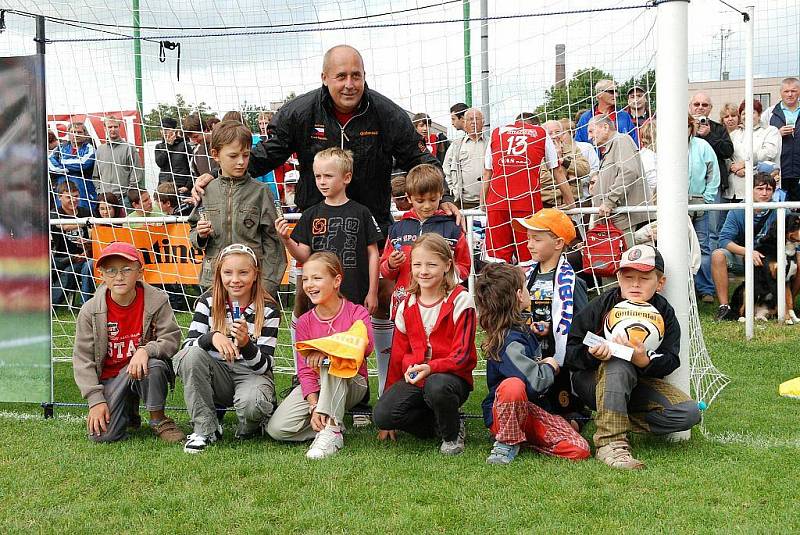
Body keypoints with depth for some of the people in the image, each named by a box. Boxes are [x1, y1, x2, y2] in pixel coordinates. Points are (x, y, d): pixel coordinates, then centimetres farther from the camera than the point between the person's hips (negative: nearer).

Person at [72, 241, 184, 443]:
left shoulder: (156, 301, -9)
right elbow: (82, 358, -7)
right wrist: (96, 400, -15)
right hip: (110, 379, 1)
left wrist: (146, 350, -33)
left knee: (154, 366, -37)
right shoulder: (90, 311, -8)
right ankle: (128, 411, 18)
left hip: (142, 370, -1)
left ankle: (158, 420, -11)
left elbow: (171, 338, -11)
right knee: (102, 435, -19)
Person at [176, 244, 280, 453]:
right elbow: (188, 345, -12)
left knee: (250, 403, -37)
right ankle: (205, 429, -17)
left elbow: (264, 365, -12)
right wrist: (212, 337, -33)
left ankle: (250, 427, 3)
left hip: (252, 375, -3)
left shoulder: (268, 310, -8)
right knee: (191, 356, -29)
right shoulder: (207, 302, -2)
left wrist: (246, 343, -32)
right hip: (217, 376, 3)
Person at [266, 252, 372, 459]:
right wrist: (314, 406, -20)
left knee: (330, 359, -37)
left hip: (351, 385, -3)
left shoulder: (357, 313, -6)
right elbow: (304, 370, -6)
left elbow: (366, 346, -27)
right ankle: (333, 424, -4)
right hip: (314, 386, 3)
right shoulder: (305, 322, 2)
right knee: (277, 429, -21)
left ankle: (330, 429, -34)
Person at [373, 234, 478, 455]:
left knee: (436, 386, -40)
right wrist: (390, 394, 15)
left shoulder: (460, 300, -6)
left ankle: (453, 434, -8)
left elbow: (461, 356, -12)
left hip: (452, 376, -4)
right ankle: (438, 425, 2)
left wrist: (430, 368, -28)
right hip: (412, 378, 4)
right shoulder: (406, 306, 8)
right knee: (381, 415, -22)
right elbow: (397, 357, 15)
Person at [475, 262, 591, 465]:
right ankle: (507, 443, -20)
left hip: (532, 409, 8)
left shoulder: (521, 329, 10)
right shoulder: (510, 342, -20)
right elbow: (535, 382, -27)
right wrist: (550, 367, -6)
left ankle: (520, 436, 6)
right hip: (501, 414, -8)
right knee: (513, 386, -43)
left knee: (580, 450, -12)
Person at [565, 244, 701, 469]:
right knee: (619, 366, -39)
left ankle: (620, 422, -10)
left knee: (689, 413, -16)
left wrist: (645, 361, -33)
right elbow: (569, 351, -13)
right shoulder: (601, 306, -12)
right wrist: (592, 353, -35)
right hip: (595, 381, -3)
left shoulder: (664, 312, -4)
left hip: (638, 383, 4)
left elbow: (670, 362, -11)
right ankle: (611, 442, -39)